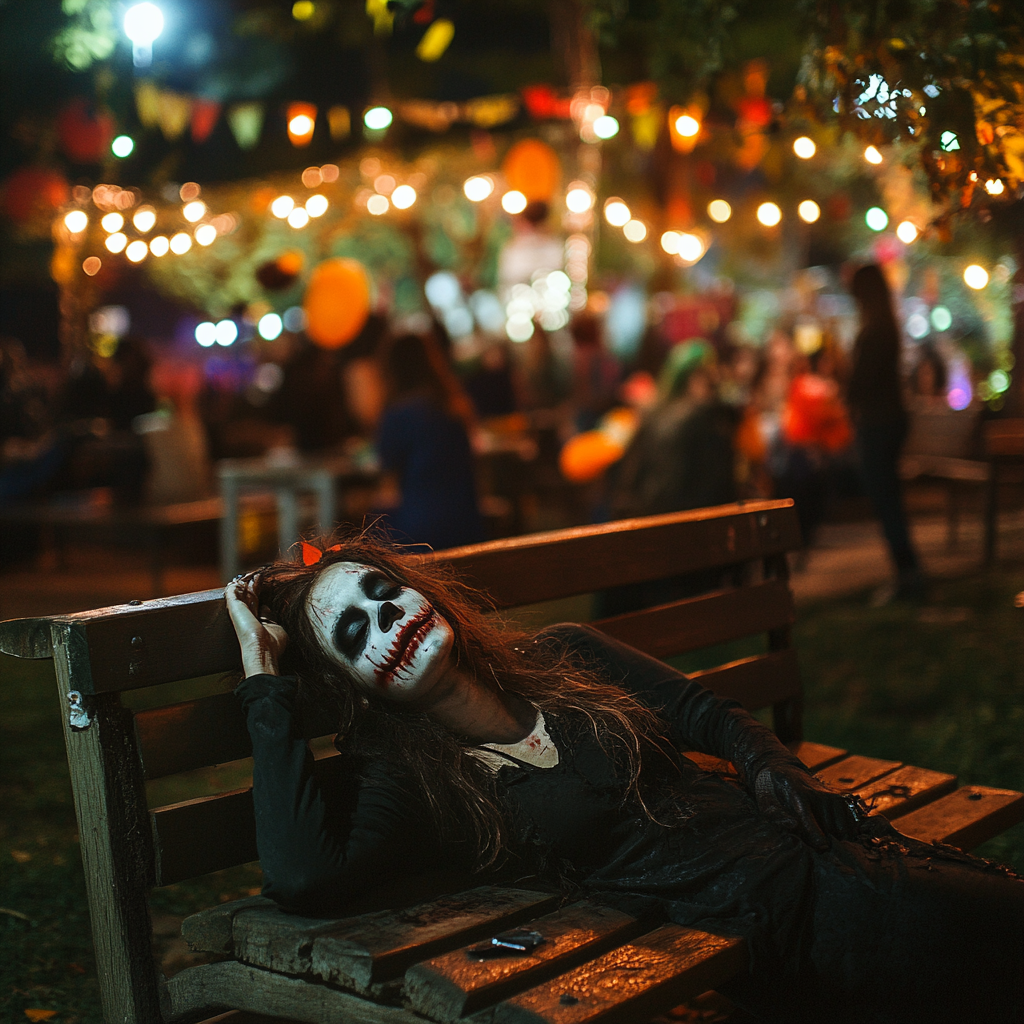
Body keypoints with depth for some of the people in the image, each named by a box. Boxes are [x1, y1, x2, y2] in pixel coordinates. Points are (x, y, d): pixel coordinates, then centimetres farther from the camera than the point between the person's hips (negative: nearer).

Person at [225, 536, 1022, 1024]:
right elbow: (302, 878, -20)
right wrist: (265, 681, -12)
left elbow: (710, 715, 22)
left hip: (813, 843, 5)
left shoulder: (563, 658, 12)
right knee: (952, 928, -25)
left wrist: (772, 768, -1)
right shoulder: (405, 782, -1)